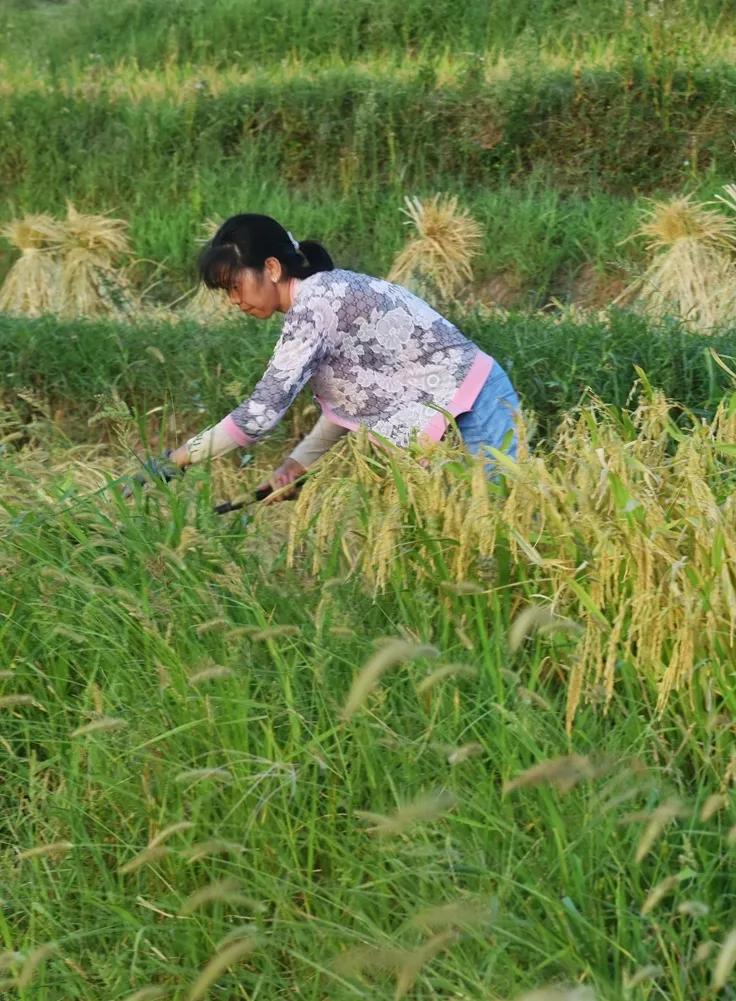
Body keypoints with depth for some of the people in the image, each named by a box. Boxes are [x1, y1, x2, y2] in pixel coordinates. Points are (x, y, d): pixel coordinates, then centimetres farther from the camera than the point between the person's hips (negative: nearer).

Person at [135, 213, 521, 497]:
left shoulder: (313, 305, -19)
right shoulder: (321, 295, 10)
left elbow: (259, 415, -22)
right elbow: (347, 401, 14)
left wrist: (173, 460, -14)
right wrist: (295, 464, 3)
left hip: (471, 414, -10)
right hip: (444, 417, 10)